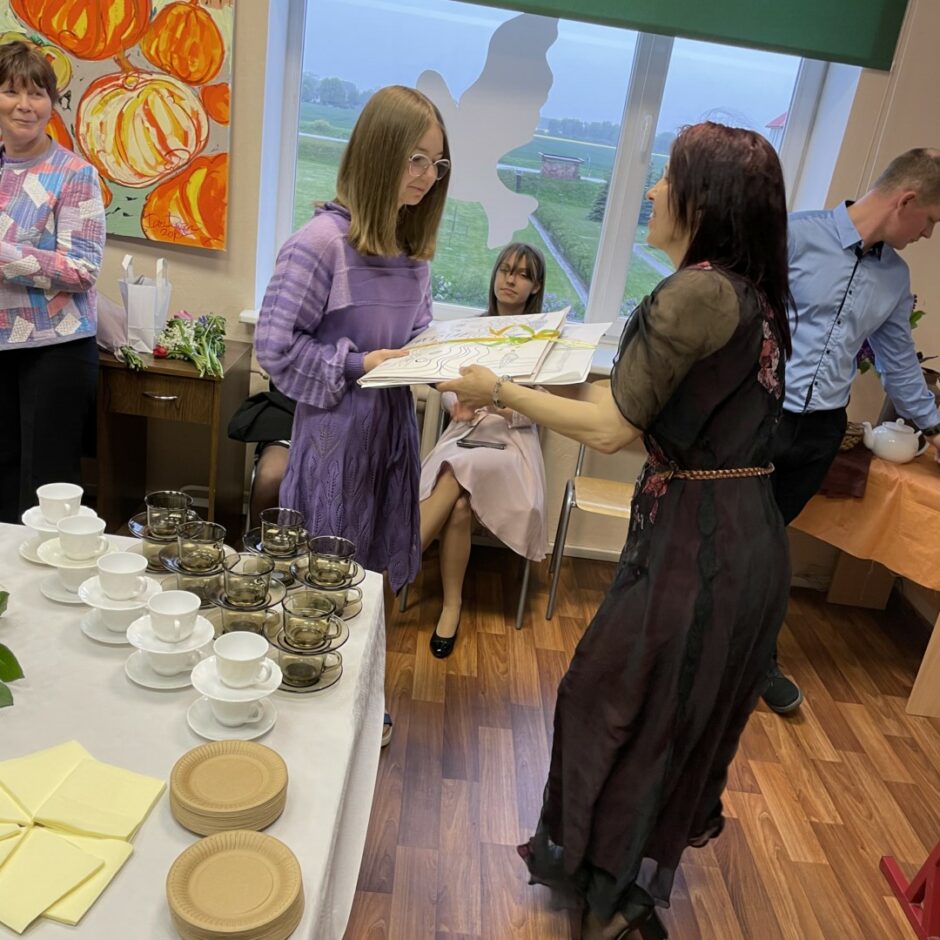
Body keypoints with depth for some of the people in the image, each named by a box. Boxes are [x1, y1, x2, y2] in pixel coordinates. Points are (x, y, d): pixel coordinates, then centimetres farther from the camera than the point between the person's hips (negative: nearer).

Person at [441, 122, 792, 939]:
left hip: (695, 540, -9)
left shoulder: (698, 292, -20)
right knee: (685, 714, 22)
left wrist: (500, 391, -7)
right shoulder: (757, 297, 7)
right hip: (748, 535, 9)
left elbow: (611, 429, -17)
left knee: (617, 701, 10)